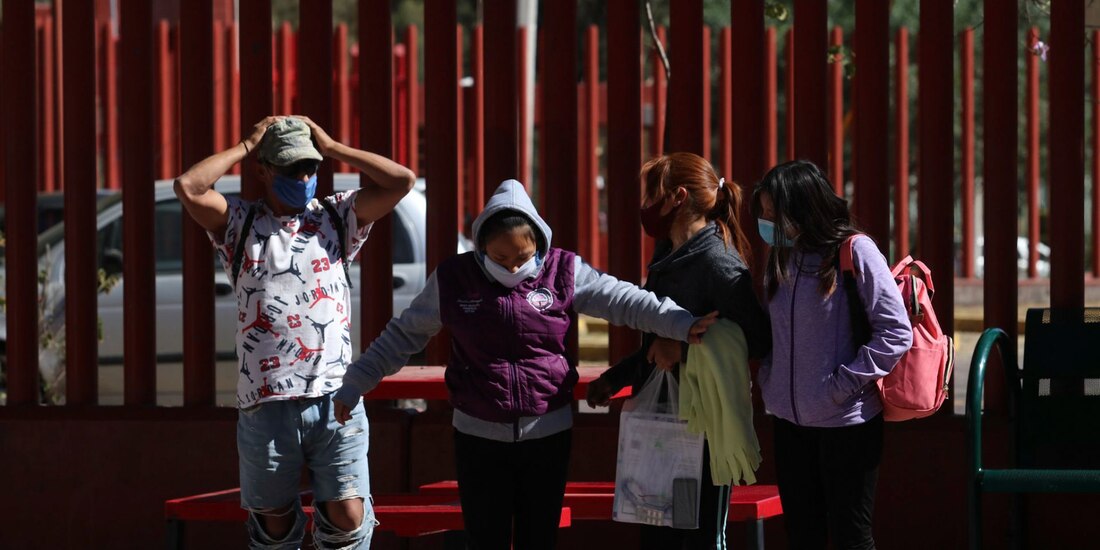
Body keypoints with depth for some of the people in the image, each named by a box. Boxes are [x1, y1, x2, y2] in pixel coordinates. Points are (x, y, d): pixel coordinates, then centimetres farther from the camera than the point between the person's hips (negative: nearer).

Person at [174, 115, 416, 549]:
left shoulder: (337, 217, 12)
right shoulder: (240, 224, 8)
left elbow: (402, 181, 2)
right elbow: (188, 187, -8)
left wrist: (332, 147, 5)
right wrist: (245, 147, 1)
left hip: (335, 399, 0)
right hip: (265, 403, 0)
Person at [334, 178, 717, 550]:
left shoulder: (564, 273, -3)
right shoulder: (453, 279, -3)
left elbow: (624, 301, -11)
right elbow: (404, 335, 5)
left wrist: (682, 324, -26)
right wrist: (355, 385, 4)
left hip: (548, 434, 0)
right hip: (479, 437, 0)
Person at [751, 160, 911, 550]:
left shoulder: (854, 251, -11)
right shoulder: (782, 256, 9)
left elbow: (895, 332, -15)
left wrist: (844, 384, -18)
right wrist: (768, 380, 4)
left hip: (846, 421, -6)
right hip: (790, 422, 7)